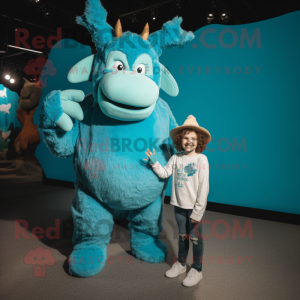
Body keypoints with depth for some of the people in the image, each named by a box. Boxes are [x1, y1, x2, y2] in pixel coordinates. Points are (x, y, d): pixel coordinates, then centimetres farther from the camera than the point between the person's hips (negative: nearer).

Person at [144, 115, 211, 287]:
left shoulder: (201, 159, -12)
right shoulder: (176, 158, 1)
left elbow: (203, 187, -14)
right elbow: (164, 173, 7)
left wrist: (198, 211, -14)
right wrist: (154, 163, -9)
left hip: (194, 207, -4)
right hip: (179, 205, 4)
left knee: (195, 237, 9)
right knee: (183, 235, 20)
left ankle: (197, 270, 28)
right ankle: (181, 264, 39)